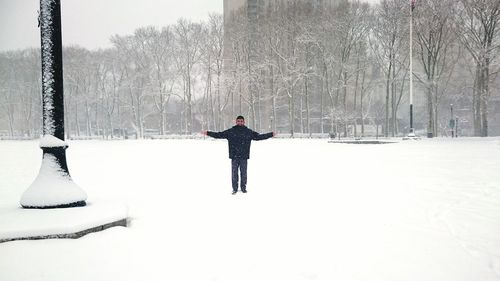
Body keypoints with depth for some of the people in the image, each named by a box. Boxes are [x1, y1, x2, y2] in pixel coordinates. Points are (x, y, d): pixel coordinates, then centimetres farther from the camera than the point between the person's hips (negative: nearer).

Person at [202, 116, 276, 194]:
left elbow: (259, 136, 8)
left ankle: (243, 188, 20)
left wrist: (271, 134, 6)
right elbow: (219, 135, 3)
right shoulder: (230, 131, 2)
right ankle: (235, 188, 15)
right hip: (234, 156, 0)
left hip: (244, 156, 0)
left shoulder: (249, 132, 5)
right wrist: (208, 133, -2)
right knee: (234, 173, 4)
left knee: (244, 173, 6)